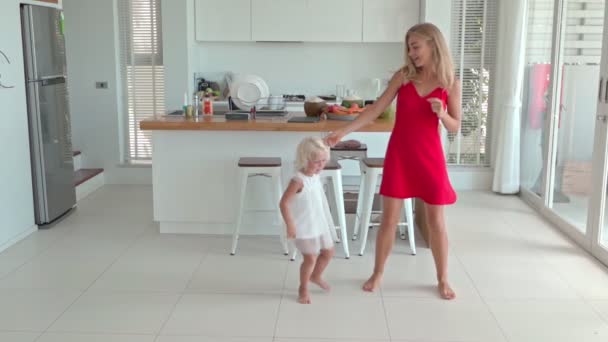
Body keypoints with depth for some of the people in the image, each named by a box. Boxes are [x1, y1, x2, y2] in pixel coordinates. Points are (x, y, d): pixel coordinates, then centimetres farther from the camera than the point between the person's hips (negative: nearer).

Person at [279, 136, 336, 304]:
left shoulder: (316, 176, 1)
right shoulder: (299, 181, -25)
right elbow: (284, 203, -25)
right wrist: (290, 225, -24)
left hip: (320, 224, 9)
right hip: (305, 227, -8)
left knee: (328, 252, 18)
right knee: (310, 258, -5)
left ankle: (316, 276, 45)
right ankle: (303, 289, 19)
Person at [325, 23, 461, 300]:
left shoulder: (450, 84, -3)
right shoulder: (403, 76, -2)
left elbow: (455, 127, 2)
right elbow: (375, 110, -3)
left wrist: (442, 113, -20)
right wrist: (343, 131, -11)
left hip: (430, 156, 0)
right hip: (399, 154, 1)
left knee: (436, 221, 7)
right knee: (389, 218, 5)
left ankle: (442, 279, 25)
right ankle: (377, 273, 24)